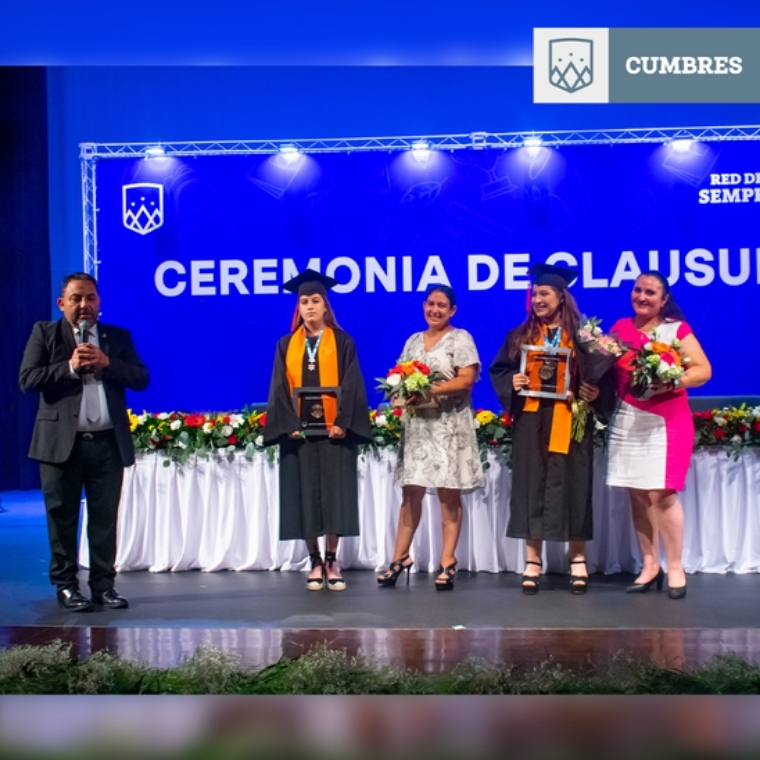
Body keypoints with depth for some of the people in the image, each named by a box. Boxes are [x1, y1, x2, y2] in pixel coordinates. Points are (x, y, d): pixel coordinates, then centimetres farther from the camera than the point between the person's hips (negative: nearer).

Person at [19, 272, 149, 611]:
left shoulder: (118, 337, 13)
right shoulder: (45, 333, 7)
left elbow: (141, 378, 3)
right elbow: (27, 378, -4)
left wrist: (106, 363, -11)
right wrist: (70, 367, -13)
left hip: (108, 443, 2)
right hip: (61, 442, -2)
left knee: (105, 518, 5)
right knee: (62, 518, 3)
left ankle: (103, 584, 13)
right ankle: (66, 585, 13)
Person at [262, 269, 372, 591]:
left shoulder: (342, 342, 4)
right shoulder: (287, 345, 8)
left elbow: (351, 385, -2)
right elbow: (280, 388, 3)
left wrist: (342, 422, -13)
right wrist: (289, 425, -9)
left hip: (334, 431, -1)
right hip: (298, 432, 2)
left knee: (334, 496, -1)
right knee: (305, 497, 2)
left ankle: (332, 561, 7)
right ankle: (315, 562, 10)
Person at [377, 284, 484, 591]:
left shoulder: (460, 339, 0)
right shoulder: (413, 341, 16)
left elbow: (467, 379, -10)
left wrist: (433, 389, -21)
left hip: (449, 425, -4)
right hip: (416, 422, 4)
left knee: (449, 493, -2)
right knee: (411, 491, 3)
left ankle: (448, 561, 2)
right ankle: (400, 556, 9)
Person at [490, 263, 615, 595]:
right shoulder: (519, 336, 9)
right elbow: (497, 370, 12)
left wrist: (596, 393, -17)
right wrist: (512, 382, -8)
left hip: (570, 423, -2)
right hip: (531, 421, 2)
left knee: (571, 487, 1)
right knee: (530, 488, 1)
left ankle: (578, 561, 10)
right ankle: (532, 562, 6)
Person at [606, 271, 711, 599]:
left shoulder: (677, 329, -2)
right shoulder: (620, 327, 9)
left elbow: (703, 370, -6)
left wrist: (669, 382, -21)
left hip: (667, 422, -4)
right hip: (627, 421, 4)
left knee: (661, 493, -10)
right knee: (638, 494, 4)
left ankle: (675, 567, 2)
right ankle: (650, 566, 14)